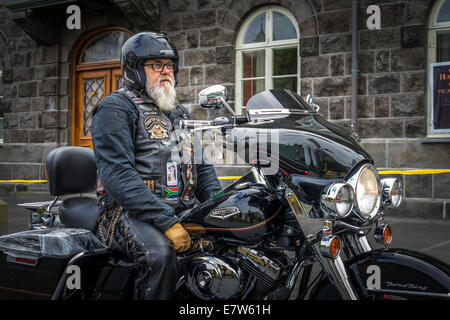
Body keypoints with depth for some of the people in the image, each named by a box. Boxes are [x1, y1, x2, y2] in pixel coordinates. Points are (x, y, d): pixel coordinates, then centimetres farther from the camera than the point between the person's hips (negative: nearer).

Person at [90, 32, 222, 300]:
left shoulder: (181, 114, 24)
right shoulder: (115, 108, -2)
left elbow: (202, 167, 22)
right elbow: (117, 173, -15)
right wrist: (165, 221, -24)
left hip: (184, 211, 7)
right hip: (131, 213, -7)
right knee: (161, 253, -35)